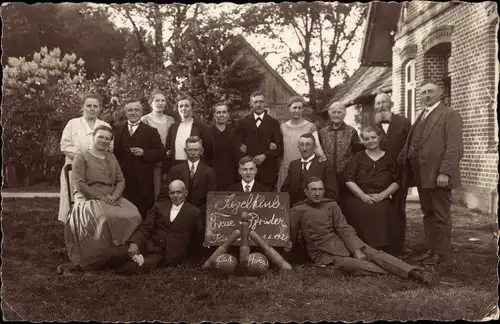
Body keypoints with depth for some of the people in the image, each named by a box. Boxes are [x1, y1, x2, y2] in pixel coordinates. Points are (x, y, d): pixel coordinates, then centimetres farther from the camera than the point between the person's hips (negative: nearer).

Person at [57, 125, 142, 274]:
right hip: (88, 199, -4)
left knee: (133, 215, -24)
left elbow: (121, 180, 14)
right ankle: (99, 259, -22)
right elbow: (79, 184, -6)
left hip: (111, 198, 5)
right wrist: (101, 197, -14)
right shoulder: (81, 157, 5)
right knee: (105, 218, -36)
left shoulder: (111, 157, 20)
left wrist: (114, 195, -7)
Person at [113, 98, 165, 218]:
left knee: (143, 213, -1)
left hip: (144, 182, -2)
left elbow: (161, 153, 0)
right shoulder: (117, 130, 16)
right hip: (123, 179, 2)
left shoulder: (151, 131, 7)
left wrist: (144, 153, -12)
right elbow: (114, 152, 15)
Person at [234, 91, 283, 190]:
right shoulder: (243, 122, 10)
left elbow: (279, 147, 1)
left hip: (268, 171, 0)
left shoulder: (273, 123, 8)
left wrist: (264, 156, -12)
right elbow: (237, 144, 5)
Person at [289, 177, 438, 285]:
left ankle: (415, 273, -35)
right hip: (324, 254, -3)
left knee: (376, 254, -22)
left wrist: (357, 249, -13)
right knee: (355, 265, -32)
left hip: (342, 243, 4)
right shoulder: (297, 210, -2)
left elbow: (344, 229, 0)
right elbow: (291, 238, 4)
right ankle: (397, 273, -35)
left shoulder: (331, 205, 8)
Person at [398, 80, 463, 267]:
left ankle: (441, 255, 10)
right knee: (428, 214, 13)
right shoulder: (421, 117, 19)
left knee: (441, 215, 1)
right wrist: (400, 162, 7)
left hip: (438, 175, -7)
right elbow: (410, 145, 18)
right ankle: (431, 250, 23)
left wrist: (444, 172, -21)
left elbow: (455, 147, -14)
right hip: (422, 175, 7)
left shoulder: (449, 115, -5)